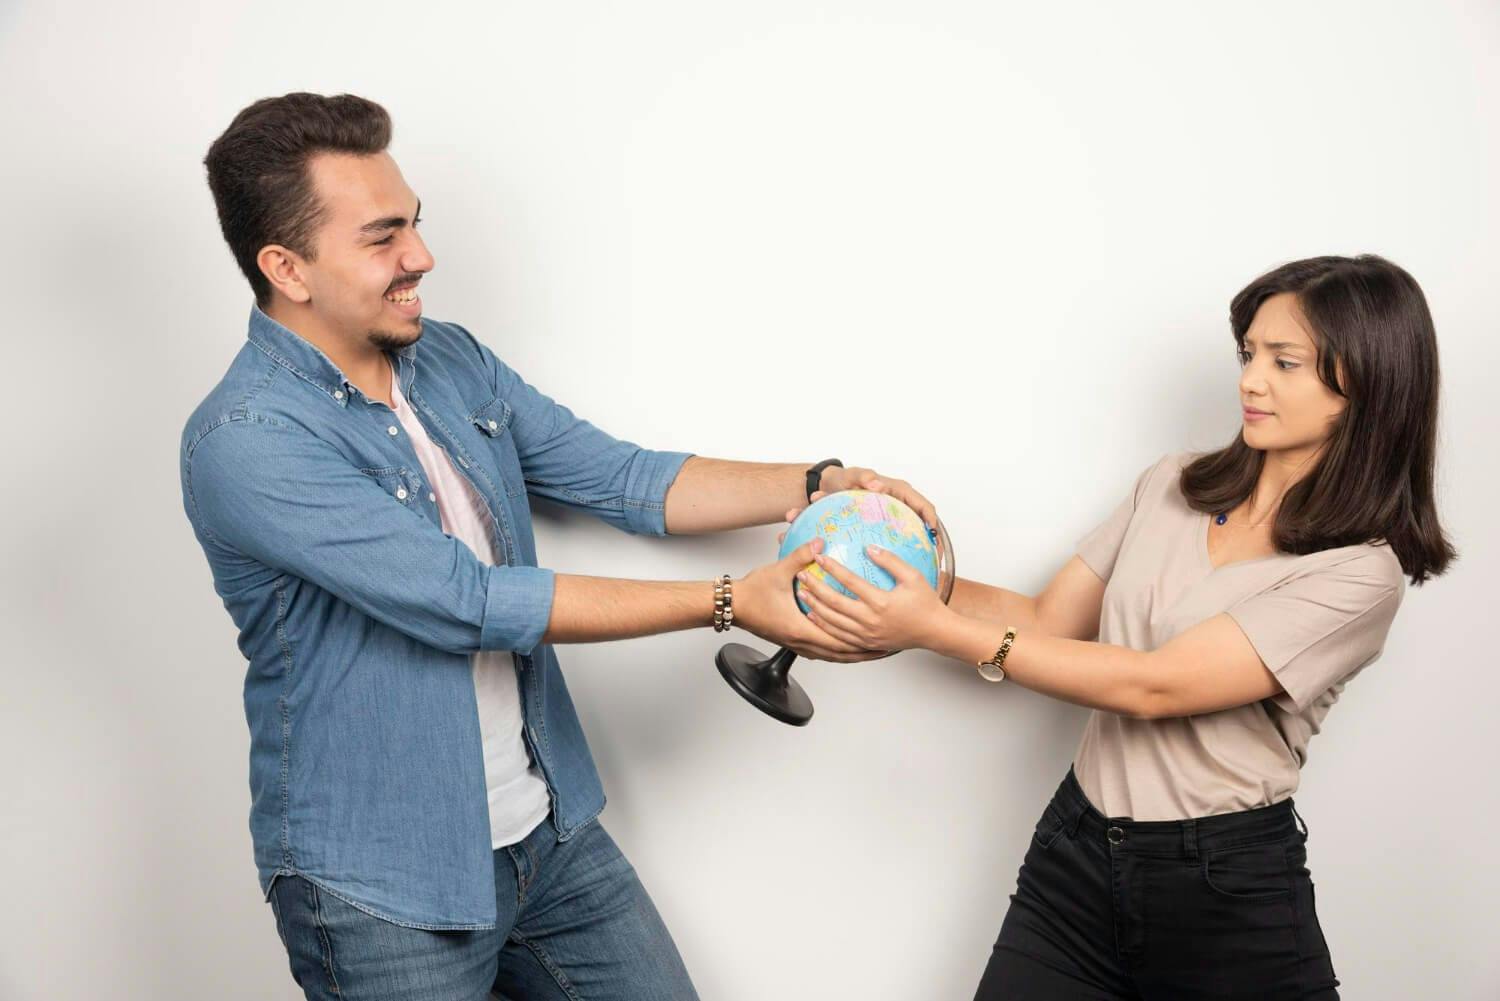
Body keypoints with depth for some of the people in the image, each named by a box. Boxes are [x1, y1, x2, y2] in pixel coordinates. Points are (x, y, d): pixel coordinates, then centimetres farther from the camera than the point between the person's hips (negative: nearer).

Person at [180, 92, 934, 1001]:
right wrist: (731, 604, -23)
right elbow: (470, 602, -25)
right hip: (382, 890, -6)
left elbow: (619, 476, 5)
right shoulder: (244, 441, -21)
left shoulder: (452, 362, 3)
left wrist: (818, 483, -8)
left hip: (551, 830, 6)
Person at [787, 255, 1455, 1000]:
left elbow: (1153, 687, -22)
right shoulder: (1172, 486, 4)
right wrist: (904, 572, -10)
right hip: (1076, 851, 5)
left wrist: (937, 630, -26)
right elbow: (1046, 620, 5)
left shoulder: (1360, 571, -15)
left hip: (1227, 889, -4)